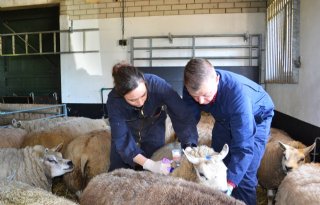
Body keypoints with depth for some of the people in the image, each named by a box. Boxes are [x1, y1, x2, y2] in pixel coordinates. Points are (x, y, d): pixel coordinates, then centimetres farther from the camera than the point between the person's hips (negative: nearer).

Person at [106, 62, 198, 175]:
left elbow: (183, 115, -36)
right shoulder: (114, 101, -34)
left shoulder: (157, 84, -36)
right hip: (128, 131, 0)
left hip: (153, 128, 0)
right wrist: (150, 164, -42)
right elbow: (122, 140, -32)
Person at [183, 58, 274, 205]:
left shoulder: (237, 93, -42)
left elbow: (243, 145, -41)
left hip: (256, 118, -4)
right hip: (225, 118, 5)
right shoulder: (194, 86, -27)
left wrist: (230, 183, -45)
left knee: (244, 176, -14)